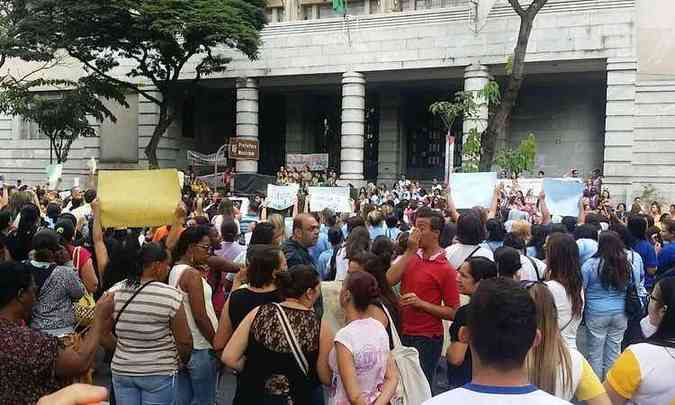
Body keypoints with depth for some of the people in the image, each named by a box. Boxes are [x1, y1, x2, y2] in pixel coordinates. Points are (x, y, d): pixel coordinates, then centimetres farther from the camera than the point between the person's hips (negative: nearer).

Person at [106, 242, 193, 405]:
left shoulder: (115, 291, -5)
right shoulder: (171, 295, -18)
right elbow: (184, 340, -13)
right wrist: (184, 361, 6)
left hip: (121, 371, 4)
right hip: (159, 373, -4)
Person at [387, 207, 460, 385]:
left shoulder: (446, 269, -11)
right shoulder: (410, 257, 6)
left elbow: (453, 312, -10)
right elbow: (390, 280, -10)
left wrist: (421, 303, -20)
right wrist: (409, 251, -12)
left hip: (427, 339, -5)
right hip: (403, 333, 6)